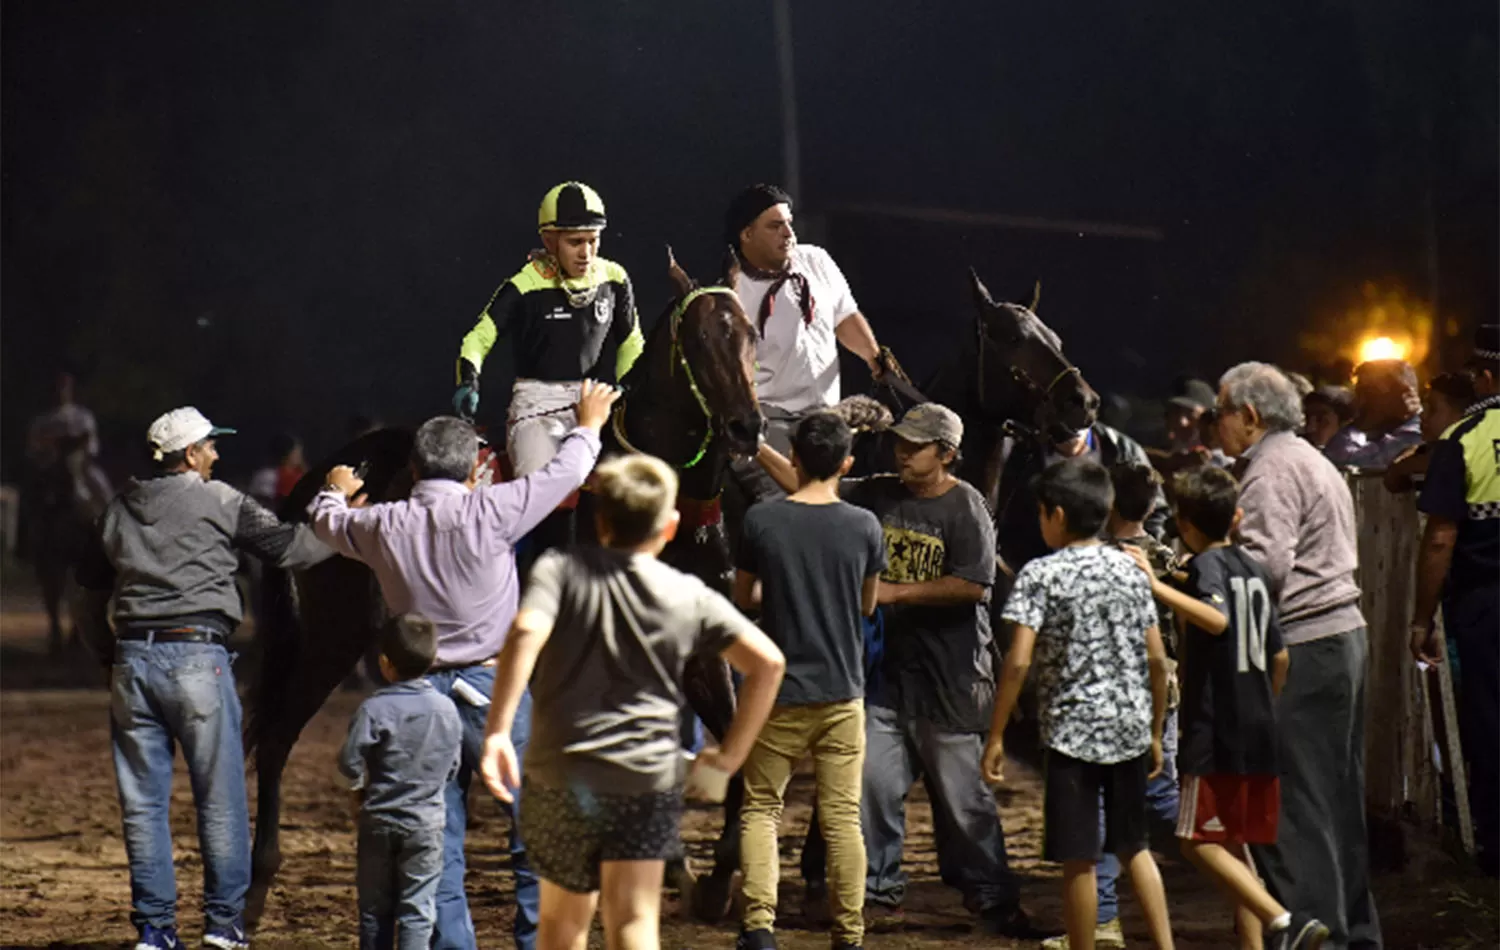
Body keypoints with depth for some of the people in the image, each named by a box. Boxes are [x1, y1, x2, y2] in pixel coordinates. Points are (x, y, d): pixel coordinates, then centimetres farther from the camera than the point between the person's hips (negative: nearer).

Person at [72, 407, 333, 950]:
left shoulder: (119, 511, 14)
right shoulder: (219, 502, -1)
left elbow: (89, 592, 17)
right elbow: (286, 547, 1)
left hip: (132, 660, 5)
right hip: (197, 658, -5)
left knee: (142, 802, 7)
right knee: (220, 798, 4)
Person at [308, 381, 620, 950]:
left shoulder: (384, 526, 1)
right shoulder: (488, 512, -10)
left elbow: (327, 523, 23)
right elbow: (563, 475, 2)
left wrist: (334, 493, 47)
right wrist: (588, 427, 22)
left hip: (423, 692, 4)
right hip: (493, 688, -4)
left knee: (438, 843, 8)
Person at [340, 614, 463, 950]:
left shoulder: (374, 709, -13)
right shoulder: (447, 710, -2)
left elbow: (349, 762, -14)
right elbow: (452, 766, 5)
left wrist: (363, 783, 8)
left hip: (378, 820, -1)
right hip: (426, 822, 1)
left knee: (374, 906, 12)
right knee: (417, 908, 2)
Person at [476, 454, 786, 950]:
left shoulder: (561, 570, 1)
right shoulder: (688, 596, 7)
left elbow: (526, 633, -19)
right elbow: (766, 661, 1)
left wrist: (497, 730, -22)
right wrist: (730, 755, 7)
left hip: (559, 775, 0)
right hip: (648, 779, 0)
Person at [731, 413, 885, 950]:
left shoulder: (761, 521, -7)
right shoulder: (864, 527, -4)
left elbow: (743, 598, 6)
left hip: (779, 690, -1)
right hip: (843, 691, 1)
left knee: (761, 808, 9)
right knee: (842, 816, 6)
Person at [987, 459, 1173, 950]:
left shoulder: (1040, 575, -8)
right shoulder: (1128, 569, 6)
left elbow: (1018, 662, -15)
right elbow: (1157, 659, 7)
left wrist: (996, 735, -9)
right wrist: (1154, 732, 17)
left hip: (1072, 730, -5)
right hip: (1129, 728, 5)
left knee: (1078, 859, 0)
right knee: (1134, 846, 17)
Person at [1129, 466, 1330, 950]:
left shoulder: (1207, 564, -8)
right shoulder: (1252, 567, 16)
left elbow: (1217, 619, -30)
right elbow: (1279, 656, 19)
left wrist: (1158, 587, -33)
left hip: (1217, 730, -8)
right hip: (1259, 730, 8)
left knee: (1200, 842, -8)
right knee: (1234, 846, 15)